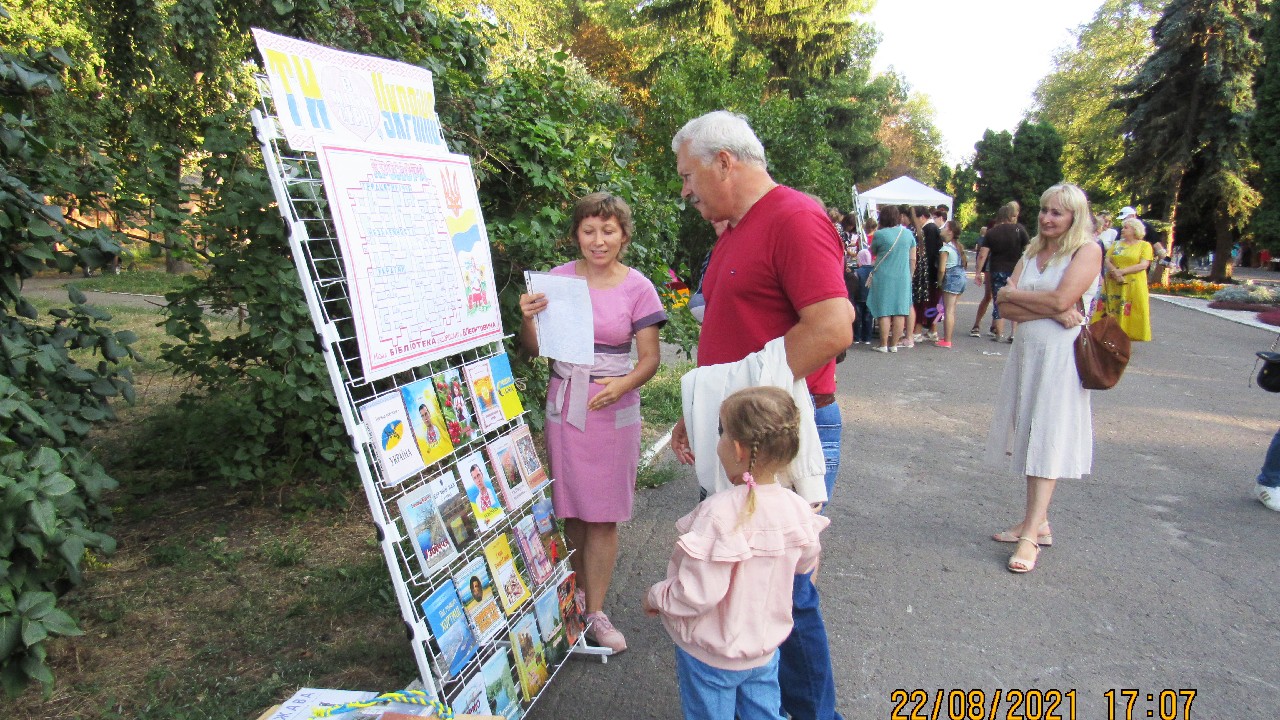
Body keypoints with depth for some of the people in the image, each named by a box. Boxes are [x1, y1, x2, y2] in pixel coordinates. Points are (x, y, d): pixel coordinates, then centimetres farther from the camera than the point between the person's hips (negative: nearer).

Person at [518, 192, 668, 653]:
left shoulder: (637, 288, -3)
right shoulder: (559, 278, 1)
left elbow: (649, 358, -2)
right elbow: (534, 348, 4)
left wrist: (623, 384, -22)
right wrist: (528, 317, -17)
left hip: (613, 410, -1)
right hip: (563, 404, 2)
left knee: (603, 515, 5)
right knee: (571, 509, 10)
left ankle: (595, 611, 19)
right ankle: (578, 592, 31)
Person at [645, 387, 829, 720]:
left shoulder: (719, 514, -35)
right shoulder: (798, 509, -14)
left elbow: (697, 595, -31)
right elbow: (805, 564, 6)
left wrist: (656, 595, -12)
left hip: (711, 657, -5)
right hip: (765, 649, 5)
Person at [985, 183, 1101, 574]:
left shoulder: (1087, 250, -4)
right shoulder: (1032, 252, 14)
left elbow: (1061, 299, -18)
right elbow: (1006, 307, 1)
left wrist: (1014, 294, -5)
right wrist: (1049, 310, -12)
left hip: (1061, 355, -6)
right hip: (1026, 350, 7)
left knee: (1047, 439, -5)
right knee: (1030, 436, 9)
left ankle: (1031, 535, -3)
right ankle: (1037, 522, 20)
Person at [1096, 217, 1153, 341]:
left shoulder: (1145, 245, 3)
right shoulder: (1116, 244, 15)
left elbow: (1143, 265, -8)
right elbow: (1106, 261, 4)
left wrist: (1122, 271, -15)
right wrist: (1115, 272, -15)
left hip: (1133, 285, -3)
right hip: (1113, 284, 4)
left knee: (1129, 313, -4)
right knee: (1111, 312, 2)